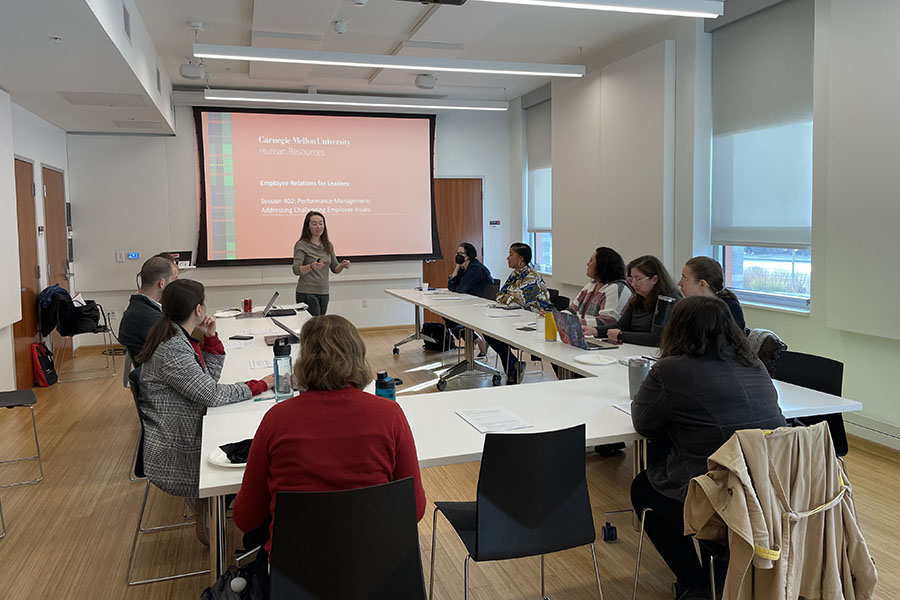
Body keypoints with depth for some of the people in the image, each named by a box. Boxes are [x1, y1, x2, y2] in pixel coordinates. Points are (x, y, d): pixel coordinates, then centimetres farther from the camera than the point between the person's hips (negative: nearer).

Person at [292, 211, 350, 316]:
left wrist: (342, 266, -8)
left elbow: (335, 268, 15)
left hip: (324, 293, 6)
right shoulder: (301, 245, -7)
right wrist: (311, 267, -32)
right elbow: (296, 270, -14)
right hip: (307, 293, -6)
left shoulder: (328, 245, 11)